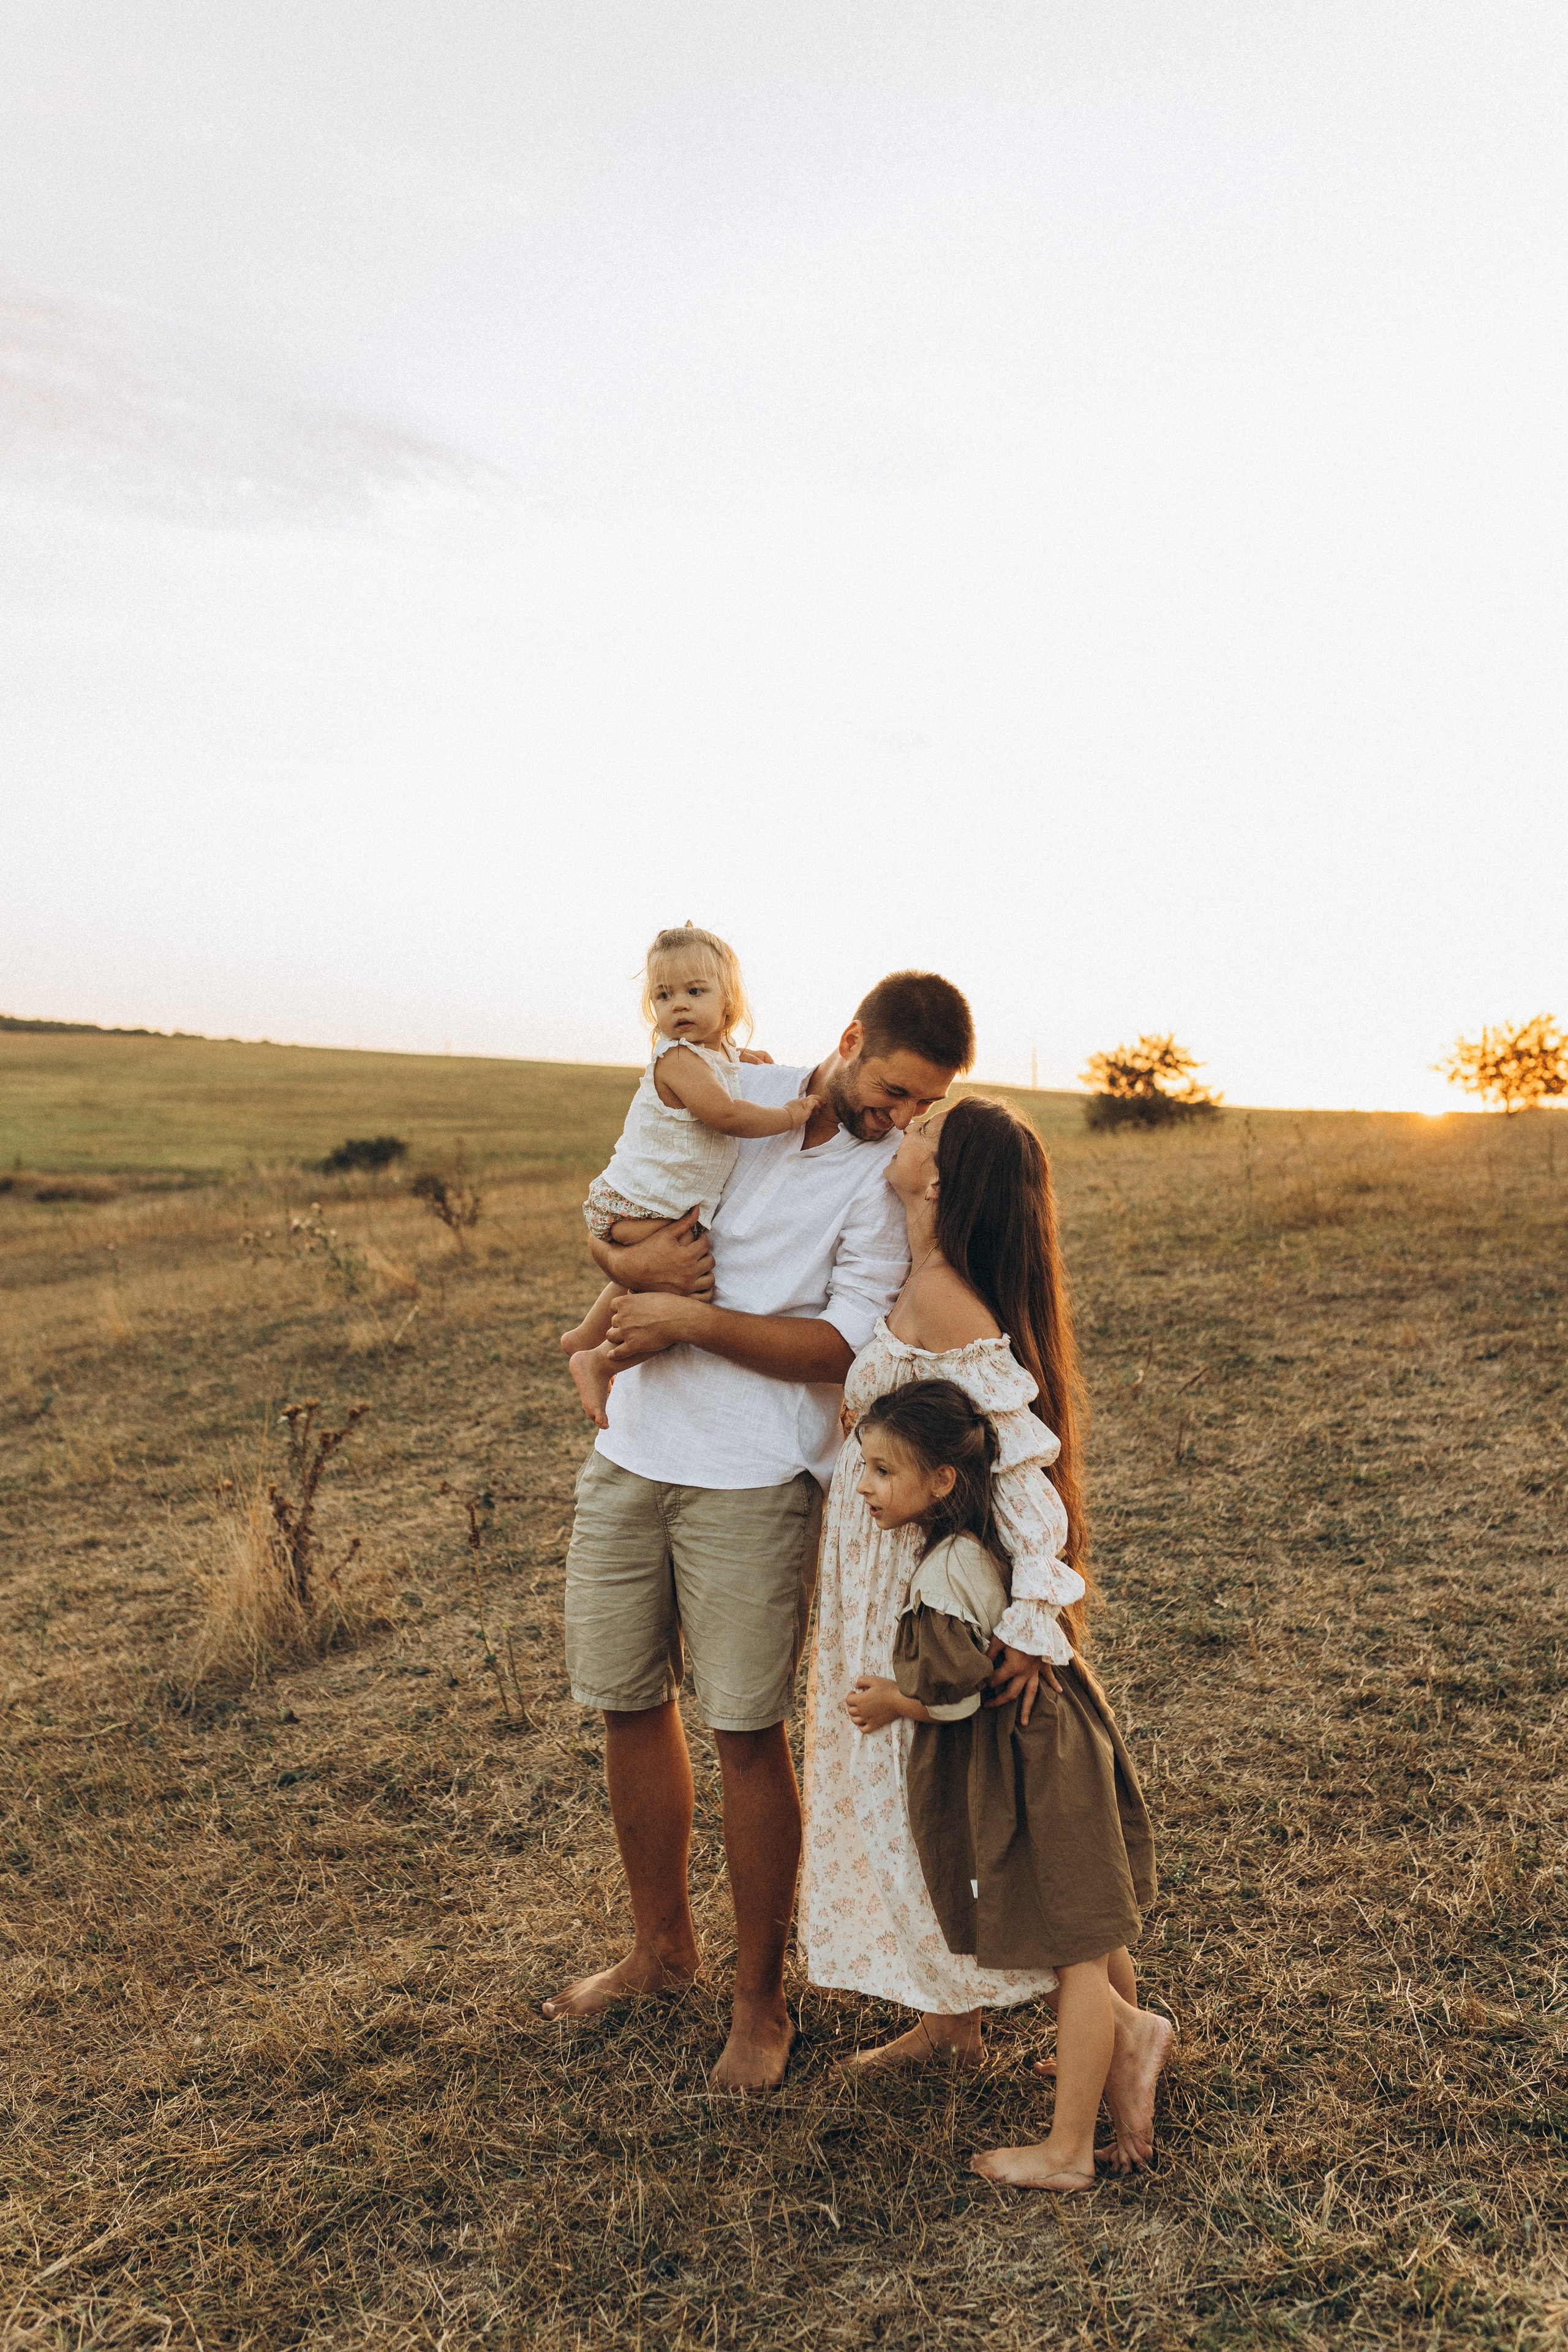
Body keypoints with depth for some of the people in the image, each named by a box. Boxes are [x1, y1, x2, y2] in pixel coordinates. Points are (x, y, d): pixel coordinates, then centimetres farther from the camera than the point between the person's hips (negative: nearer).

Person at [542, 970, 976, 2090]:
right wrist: (630, 1258, -10)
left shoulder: (893, 1174, -9)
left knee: (746, 1733, 1)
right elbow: (603, 1215, 13)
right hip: (631, 1452, 5)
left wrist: (690, 1318, -16)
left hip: (753, 1480, -5)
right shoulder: (733, 1092, 5)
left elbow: (846, 1348, -16)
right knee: (627, 1702, 14)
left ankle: (762, 1999, 22)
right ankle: (662, 1943, 36)